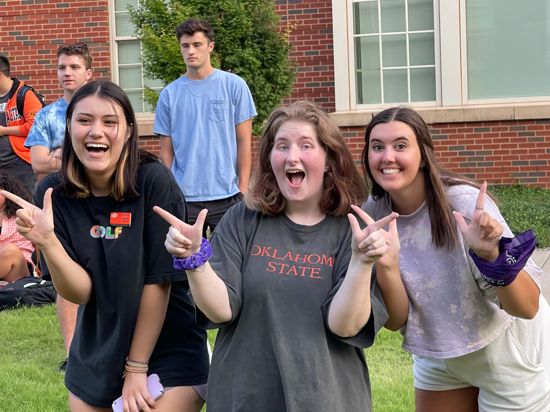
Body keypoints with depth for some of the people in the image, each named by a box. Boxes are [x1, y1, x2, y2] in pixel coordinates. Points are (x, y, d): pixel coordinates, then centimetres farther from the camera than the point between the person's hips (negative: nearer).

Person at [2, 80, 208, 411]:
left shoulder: (153, 181, -18)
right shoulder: (53, 193, -8)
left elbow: (158, 279, -15)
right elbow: (80, 292, -12)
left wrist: (137, 368, -11)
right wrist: (46, 241, -29)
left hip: (170, 352, -3)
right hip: (95, 356, 4)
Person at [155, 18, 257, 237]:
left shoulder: (234, 86, 0)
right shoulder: (169, 94, 4)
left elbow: (243, 141, 0)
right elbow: (166, 150, 8)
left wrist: (243, 190, -5)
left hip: (227, 195, -1)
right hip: (183, 197, 1)